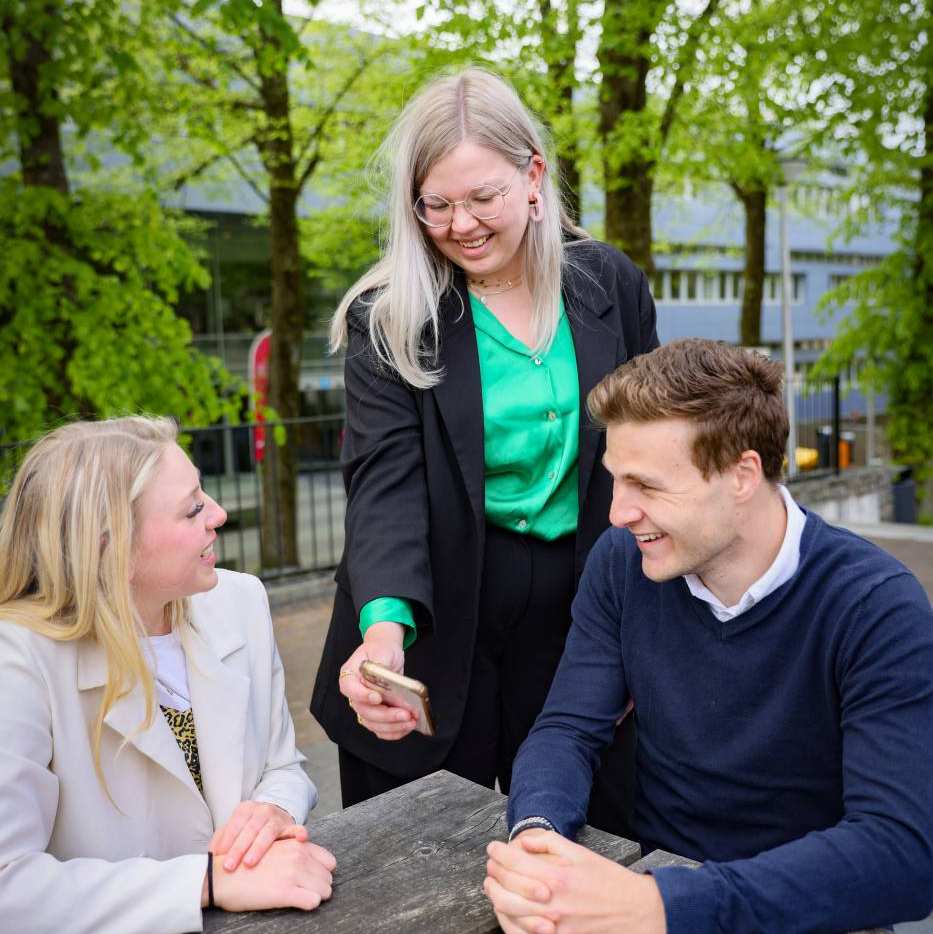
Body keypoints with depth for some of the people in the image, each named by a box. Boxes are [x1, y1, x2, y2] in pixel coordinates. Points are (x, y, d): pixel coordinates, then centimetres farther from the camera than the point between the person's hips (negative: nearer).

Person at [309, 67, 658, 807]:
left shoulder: (611, 286, 0)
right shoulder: (389, 318, -8)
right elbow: (384, 481, -18)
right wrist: (385, 624, -36)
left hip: (577, 615, 3)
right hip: (434, 629, -2)